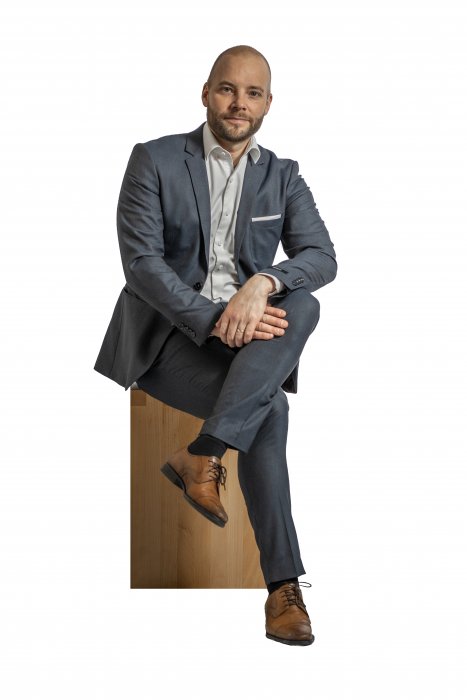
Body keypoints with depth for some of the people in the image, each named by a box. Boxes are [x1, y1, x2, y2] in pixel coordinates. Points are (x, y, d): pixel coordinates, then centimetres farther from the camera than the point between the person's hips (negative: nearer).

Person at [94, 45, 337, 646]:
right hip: (166, 332, -4)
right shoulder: (154, 160, 0)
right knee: (269, 409, -28)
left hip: (248, 328, 4)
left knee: (303, 303, -30)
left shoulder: (282, 177, 11)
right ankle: (283, 585, -22)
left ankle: (202, 453, -29)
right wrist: (214, 319, -24)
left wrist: (262, 283, -27)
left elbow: (321, 256, -4)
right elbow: (140, 260, -11)